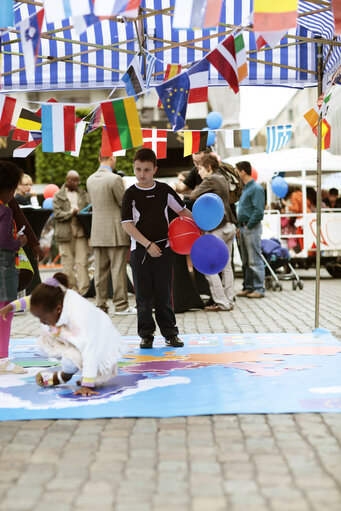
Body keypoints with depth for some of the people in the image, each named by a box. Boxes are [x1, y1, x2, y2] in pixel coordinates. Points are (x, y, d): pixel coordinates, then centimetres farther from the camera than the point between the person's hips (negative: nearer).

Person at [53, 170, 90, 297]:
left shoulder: (83, 194, 17)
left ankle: (84, 290, -9)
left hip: (81, 231, 2)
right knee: (68, 262, 1)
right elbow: (56, 214, -4)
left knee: (82, 261, -8)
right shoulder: (58, 196, 6)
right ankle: (72, 290, 8)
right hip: (65, 233, -1)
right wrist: (71, 213, -15)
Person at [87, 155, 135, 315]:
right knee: (118, 269, -1)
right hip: (116, 232, -6)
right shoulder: (115, 179, -14)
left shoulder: (90, 180, 8)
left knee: (100, 270, 8)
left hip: (97, 232, 6)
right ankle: (121, 305, 2)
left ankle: (101, 305, 11)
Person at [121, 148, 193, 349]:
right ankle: (146, 334, 14)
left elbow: (182, 209, 17)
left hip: (163, 248, 1)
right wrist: (148, 244, -15)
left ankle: (170, 333, 13)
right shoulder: (131, 194, -3)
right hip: (140, 250, -1)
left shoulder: (164, 190, 4)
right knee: (143, 295, 3)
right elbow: (127, 224, -8)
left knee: (164, 293, 4)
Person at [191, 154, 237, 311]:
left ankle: (222, 303, -4)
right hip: (229, 226, 9)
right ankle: (229, 301, 14)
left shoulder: (210, 179, -10)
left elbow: (194, 195, -14)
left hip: (218, 228, -9)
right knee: (226, 265, 12)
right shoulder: (222, 179, 17)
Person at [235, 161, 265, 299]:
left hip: (252, 228, -9)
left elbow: (258, 212, -18)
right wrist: (240, 227, 13)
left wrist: (248, 226, -15)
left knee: (255, 260, -7)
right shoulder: (245, 189, 17)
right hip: (243, 228, 9)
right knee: (246, 261, 12)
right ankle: (248, 287, 18)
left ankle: (259, 289, -4)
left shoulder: (256, 188, -12)